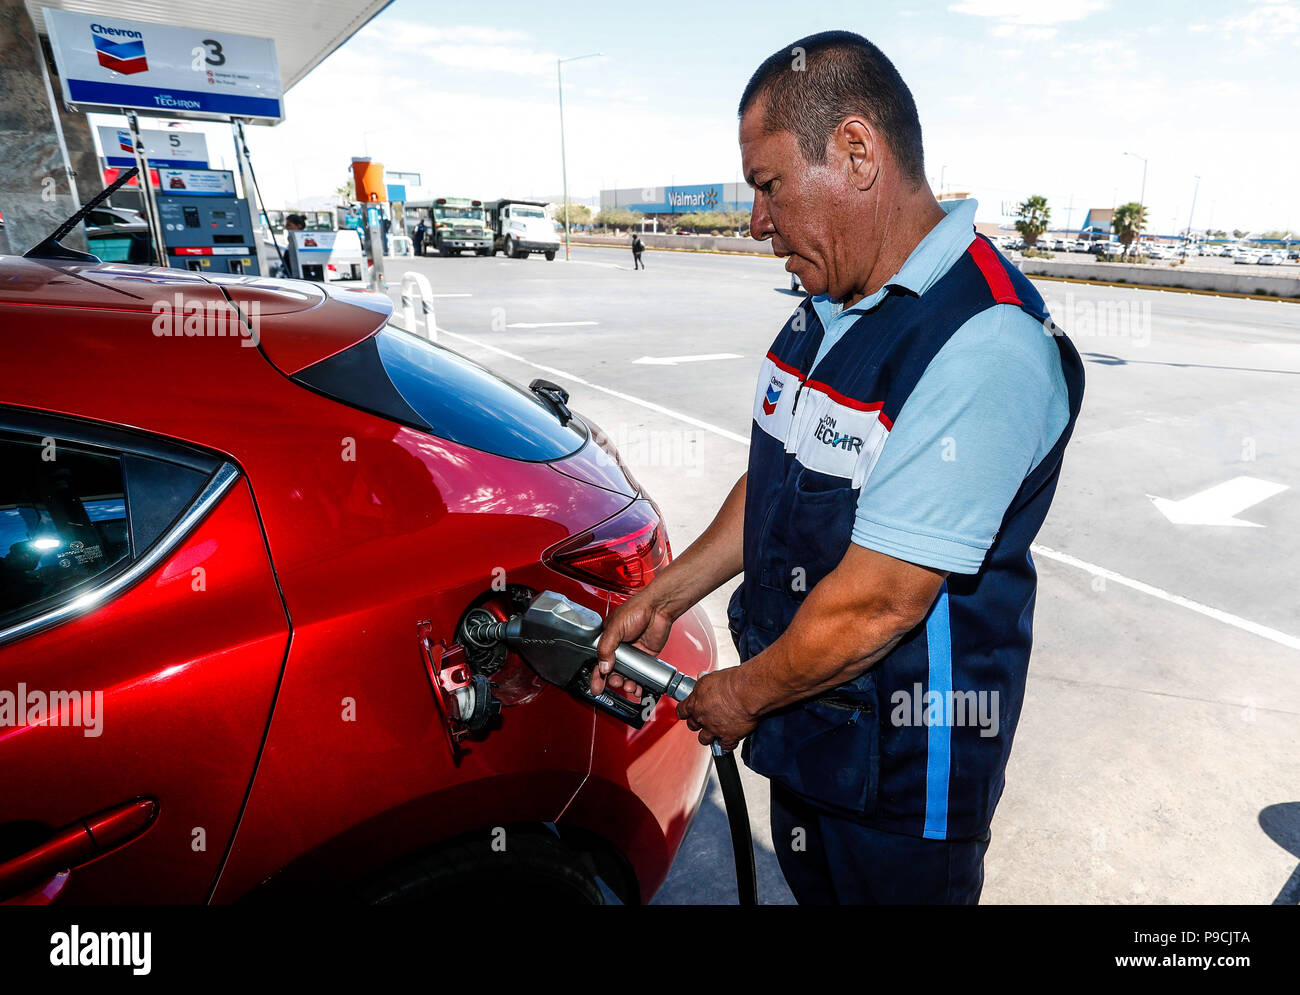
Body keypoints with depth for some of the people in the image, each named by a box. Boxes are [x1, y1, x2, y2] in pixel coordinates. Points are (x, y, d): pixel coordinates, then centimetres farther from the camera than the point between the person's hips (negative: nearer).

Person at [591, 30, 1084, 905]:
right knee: (809, 884, 28)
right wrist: (662, 598, 6)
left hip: (903, 770, -7)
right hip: (801, 723, 8)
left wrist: (743, 695, -13)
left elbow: (875, 603, -29)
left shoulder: (987, 344, -29)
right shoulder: (829, 308, 1)